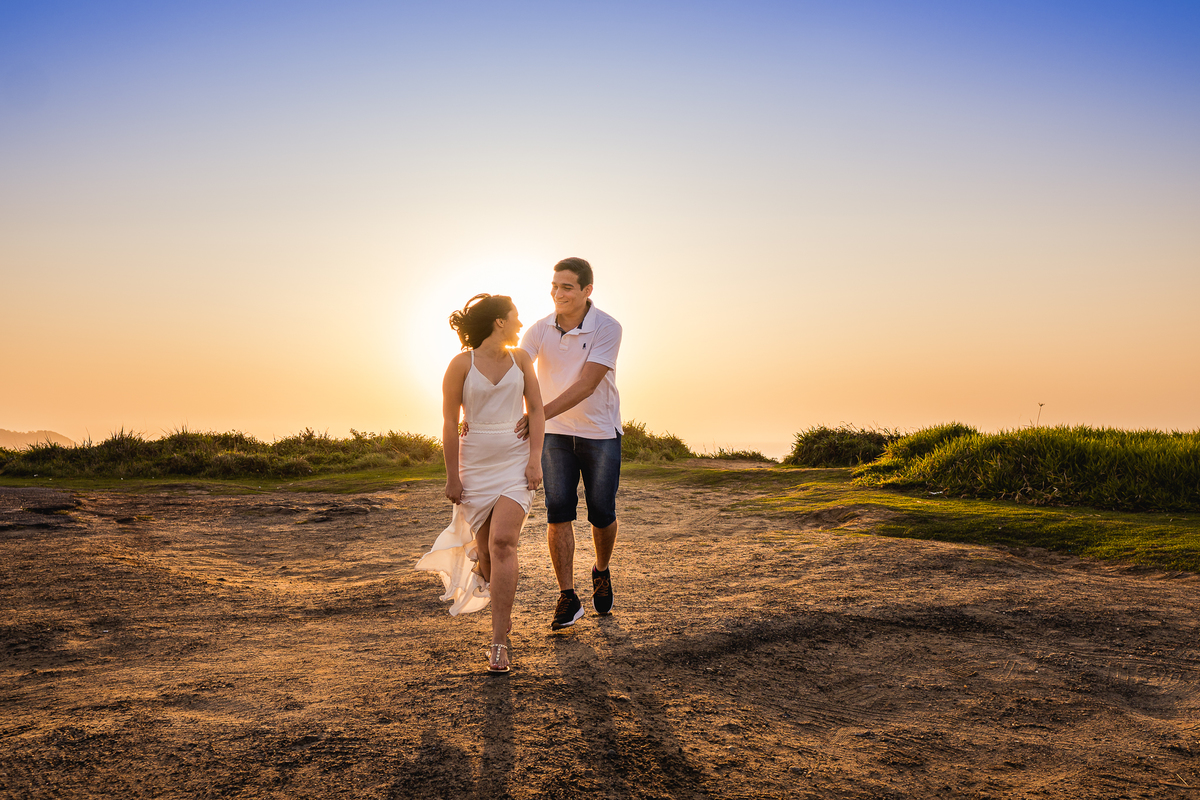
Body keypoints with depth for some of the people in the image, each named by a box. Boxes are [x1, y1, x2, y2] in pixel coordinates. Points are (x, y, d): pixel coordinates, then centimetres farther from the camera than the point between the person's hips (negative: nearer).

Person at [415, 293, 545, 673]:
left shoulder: (520, 358, 5)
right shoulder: (462, 364, -5)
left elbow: (536, 410, 5)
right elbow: (450, 422, -4)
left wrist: (535, 459, -5)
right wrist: (452, 476, -5)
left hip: (516, 461, 1)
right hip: (476, 463, -1)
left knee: (503, 542, -15)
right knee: (486, 544, 9)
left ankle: (499, 641, -12)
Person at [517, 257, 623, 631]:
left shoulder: (607, 328, -17)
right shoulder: (540, 330, -7)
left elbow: (586, 385, -26)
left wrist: (541, 414, -37)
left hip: (600, 432, -2)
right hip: (555, 432, 2)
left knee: (602, 513, 4)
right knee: (558, 512, -5)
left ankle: (601, 574, 34)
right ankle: (567, 598, 3)